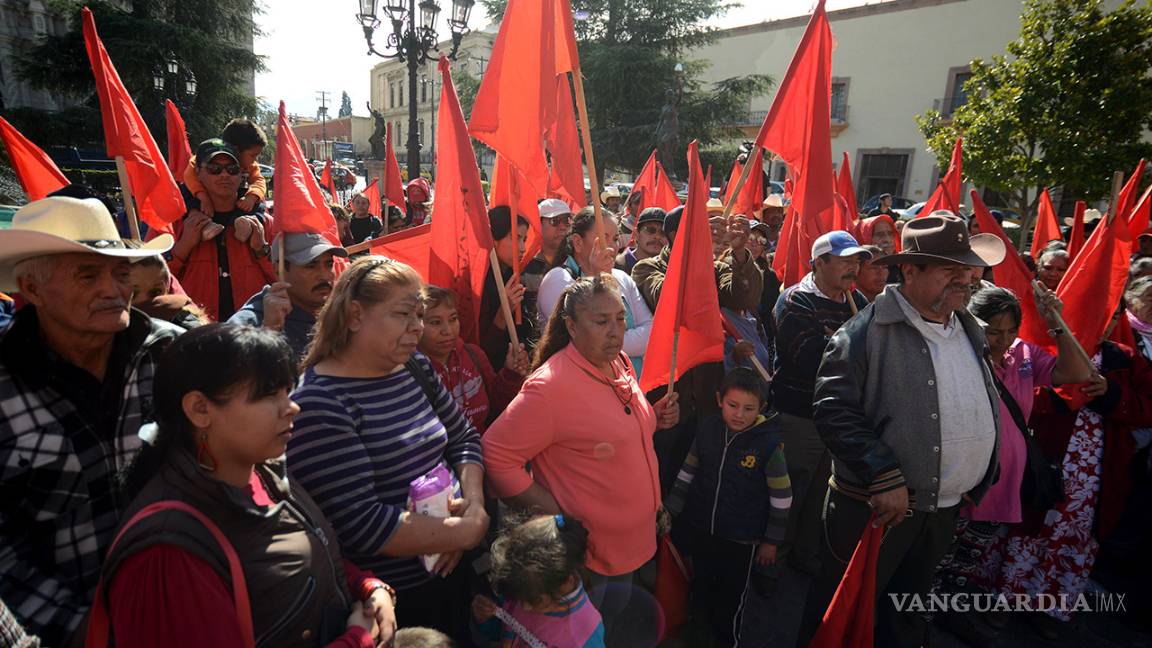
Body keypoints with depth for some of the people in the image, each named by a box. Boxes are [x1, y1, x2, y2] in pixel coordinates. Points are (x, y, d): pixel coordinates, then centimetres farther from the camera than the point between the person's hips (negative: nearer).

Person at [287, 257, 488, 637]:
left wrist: (474, 501, -9)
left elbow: (464, 438, 9)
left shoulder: (416, 368, 1)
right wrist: (468, 531, -20)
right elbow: (361, 525, -27)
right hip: (392, 600, -7)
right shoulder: (319, 405, -23)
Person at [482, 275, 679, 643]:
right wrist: (555, 517, -24)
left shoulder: (618, 362, 0)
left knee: (616, 625, 28)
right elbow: (496, 455, -26)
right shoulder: (551, 385, -27)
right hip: (583, 553, -7)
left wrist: (655, 417, -2)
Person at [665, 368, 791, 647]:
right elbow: (687, 473, 4)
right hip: (702, 530, 4)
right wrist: (670, 510, 6)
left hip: (742, 538, -4)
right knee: (701, 590, 24)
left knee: (733, 596, 17)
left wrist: (771, 541, -5)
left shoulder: (769, 444, -20)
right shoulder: (707, 430, -9)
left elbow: (781, 497, -11)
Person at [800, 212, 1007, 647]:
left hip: (945, 512, 7)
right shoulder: (869, 329, -16)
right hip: (875, 508, -6)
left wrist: (979, 483, 14)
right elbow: (833, 410, -22)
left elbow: (986, 411, 18)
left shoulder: (970, 330, 7)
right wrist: (885, 478, -23)